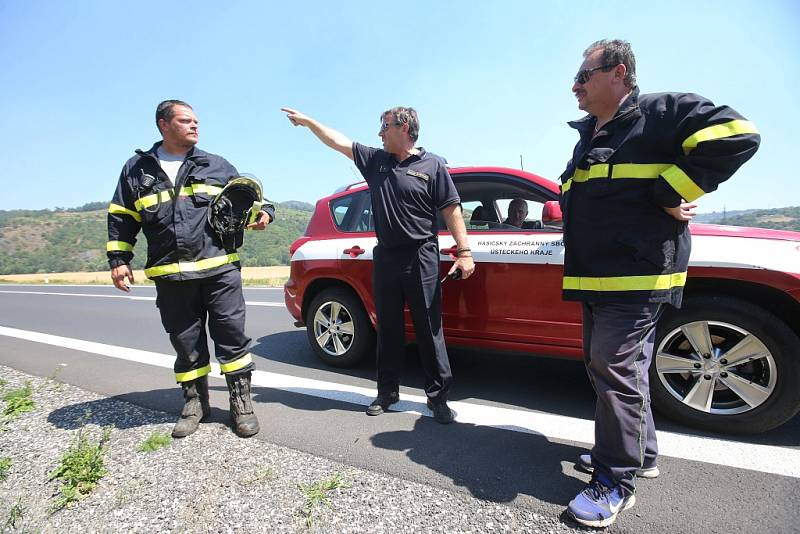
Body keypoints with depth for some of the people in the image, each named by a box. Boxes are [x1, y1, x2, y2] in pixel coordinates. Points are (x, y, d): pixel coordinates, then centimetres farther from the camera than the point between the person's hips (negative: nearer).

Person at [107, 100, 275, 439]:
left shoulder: (217, 166, 12)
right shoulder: (137, 169, 14)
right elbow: (121, 218, 16)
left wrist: (264, 212, -6)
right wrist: (119, 259, 8)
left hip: (220, 268, -1)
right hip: (170, 276, 1)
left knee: (231, 335, -1)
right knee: (186, 342, 10)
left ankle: (241, 401, 13)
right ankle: (195, 402, 27)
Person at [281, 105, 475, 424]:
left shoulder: (432, 165, 1)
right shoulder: (375, 160, 13)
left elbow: (451, 210, -4)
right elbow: (339, 141, 20)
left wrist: (464, 252, -9)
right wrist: (308, 121, 23)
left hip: (421, 257, -4)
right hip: (385, 257, 5)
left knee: (430, 328, -1)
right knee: (388, 328, 11)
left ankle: (438, 396, 11)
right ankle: (388, 391, 24)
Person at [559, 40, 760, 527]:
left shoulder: (662, 111, -4)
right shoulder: (588, 137, 21)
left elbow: (737, 135, -16)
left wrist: (668, 193, -15)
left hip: (638, 273, -9)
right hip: (598, 277, 9)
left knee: (617, 370, -9)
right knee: (605, 366, 15)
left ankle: (617, 483, 5)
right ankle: (640, 451, 33)